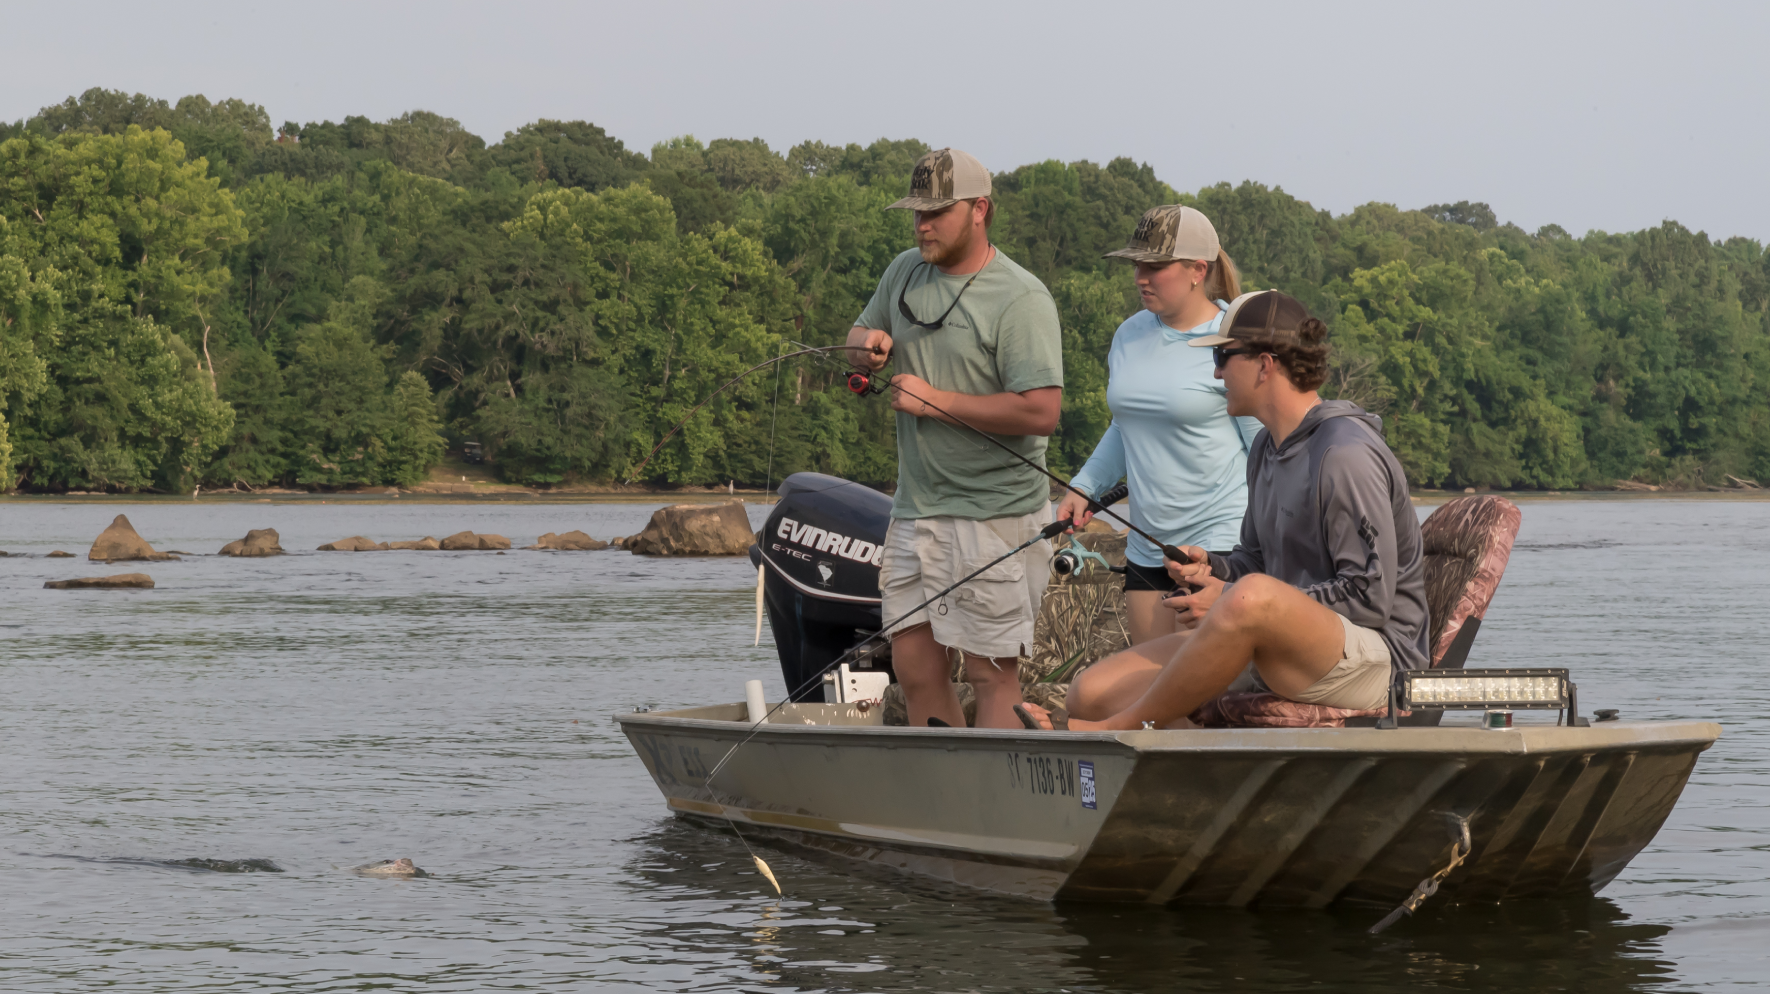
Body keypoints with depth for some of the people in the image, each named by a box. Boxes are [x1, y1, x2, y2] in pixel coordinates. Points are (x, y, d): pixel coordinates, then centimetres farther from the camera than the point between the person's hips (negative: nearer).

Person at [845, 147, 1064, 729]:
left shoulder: (1021, 299, -12)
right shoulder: (904, 272, 12)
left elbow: (1040, 412, -21)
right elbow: (859, 337, 27)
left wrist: (934, 400, -17)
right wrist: (866, 344, 0)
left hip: (994, 515, -7)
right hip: (915, 505, 7)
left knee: (991, 672, -6)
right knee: (914, 664, 8)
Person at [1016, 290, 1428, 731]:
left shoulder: (1346, 454, -15)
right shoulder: (1267, 447, 15)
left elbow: (1371, 598, -19)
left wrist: (1232, 596, -17)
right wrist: (1212, 567, 1)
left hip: (1374, 654, -9)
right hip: (1276, 659, 9)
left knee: (1252, 596, -41)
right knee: (1093, 690, -5)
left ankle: (1116, 730, -24)